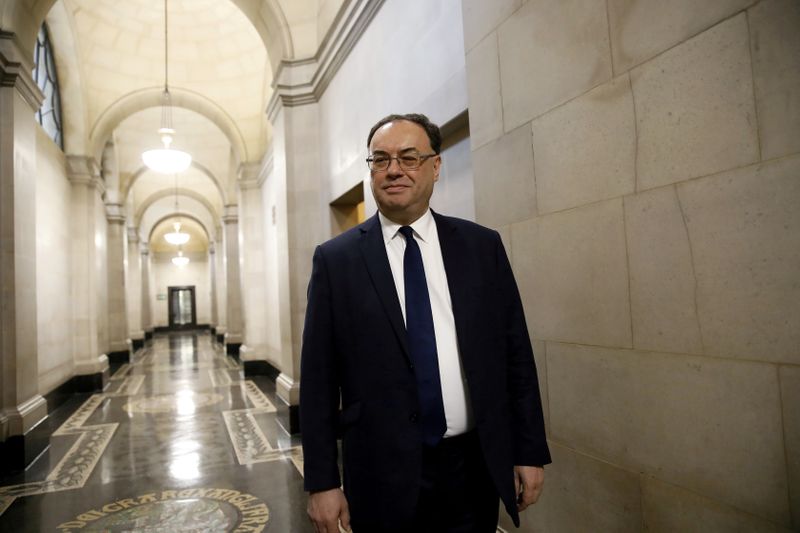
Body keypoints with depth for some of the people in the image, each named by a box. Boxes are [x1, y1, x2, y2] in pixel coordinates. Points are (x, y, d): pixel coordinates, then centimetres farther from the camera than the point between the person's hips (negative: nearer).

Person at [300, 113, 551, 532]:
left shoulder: (483, 246, 0)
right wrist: (322, 481, -4)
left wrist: (530, 451, 3)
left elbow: (515, 354, 3)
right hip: (383, 475, -1)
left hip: (475, 468, 2)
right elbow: (318, 379, -4)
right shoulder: (335, 259, -4)